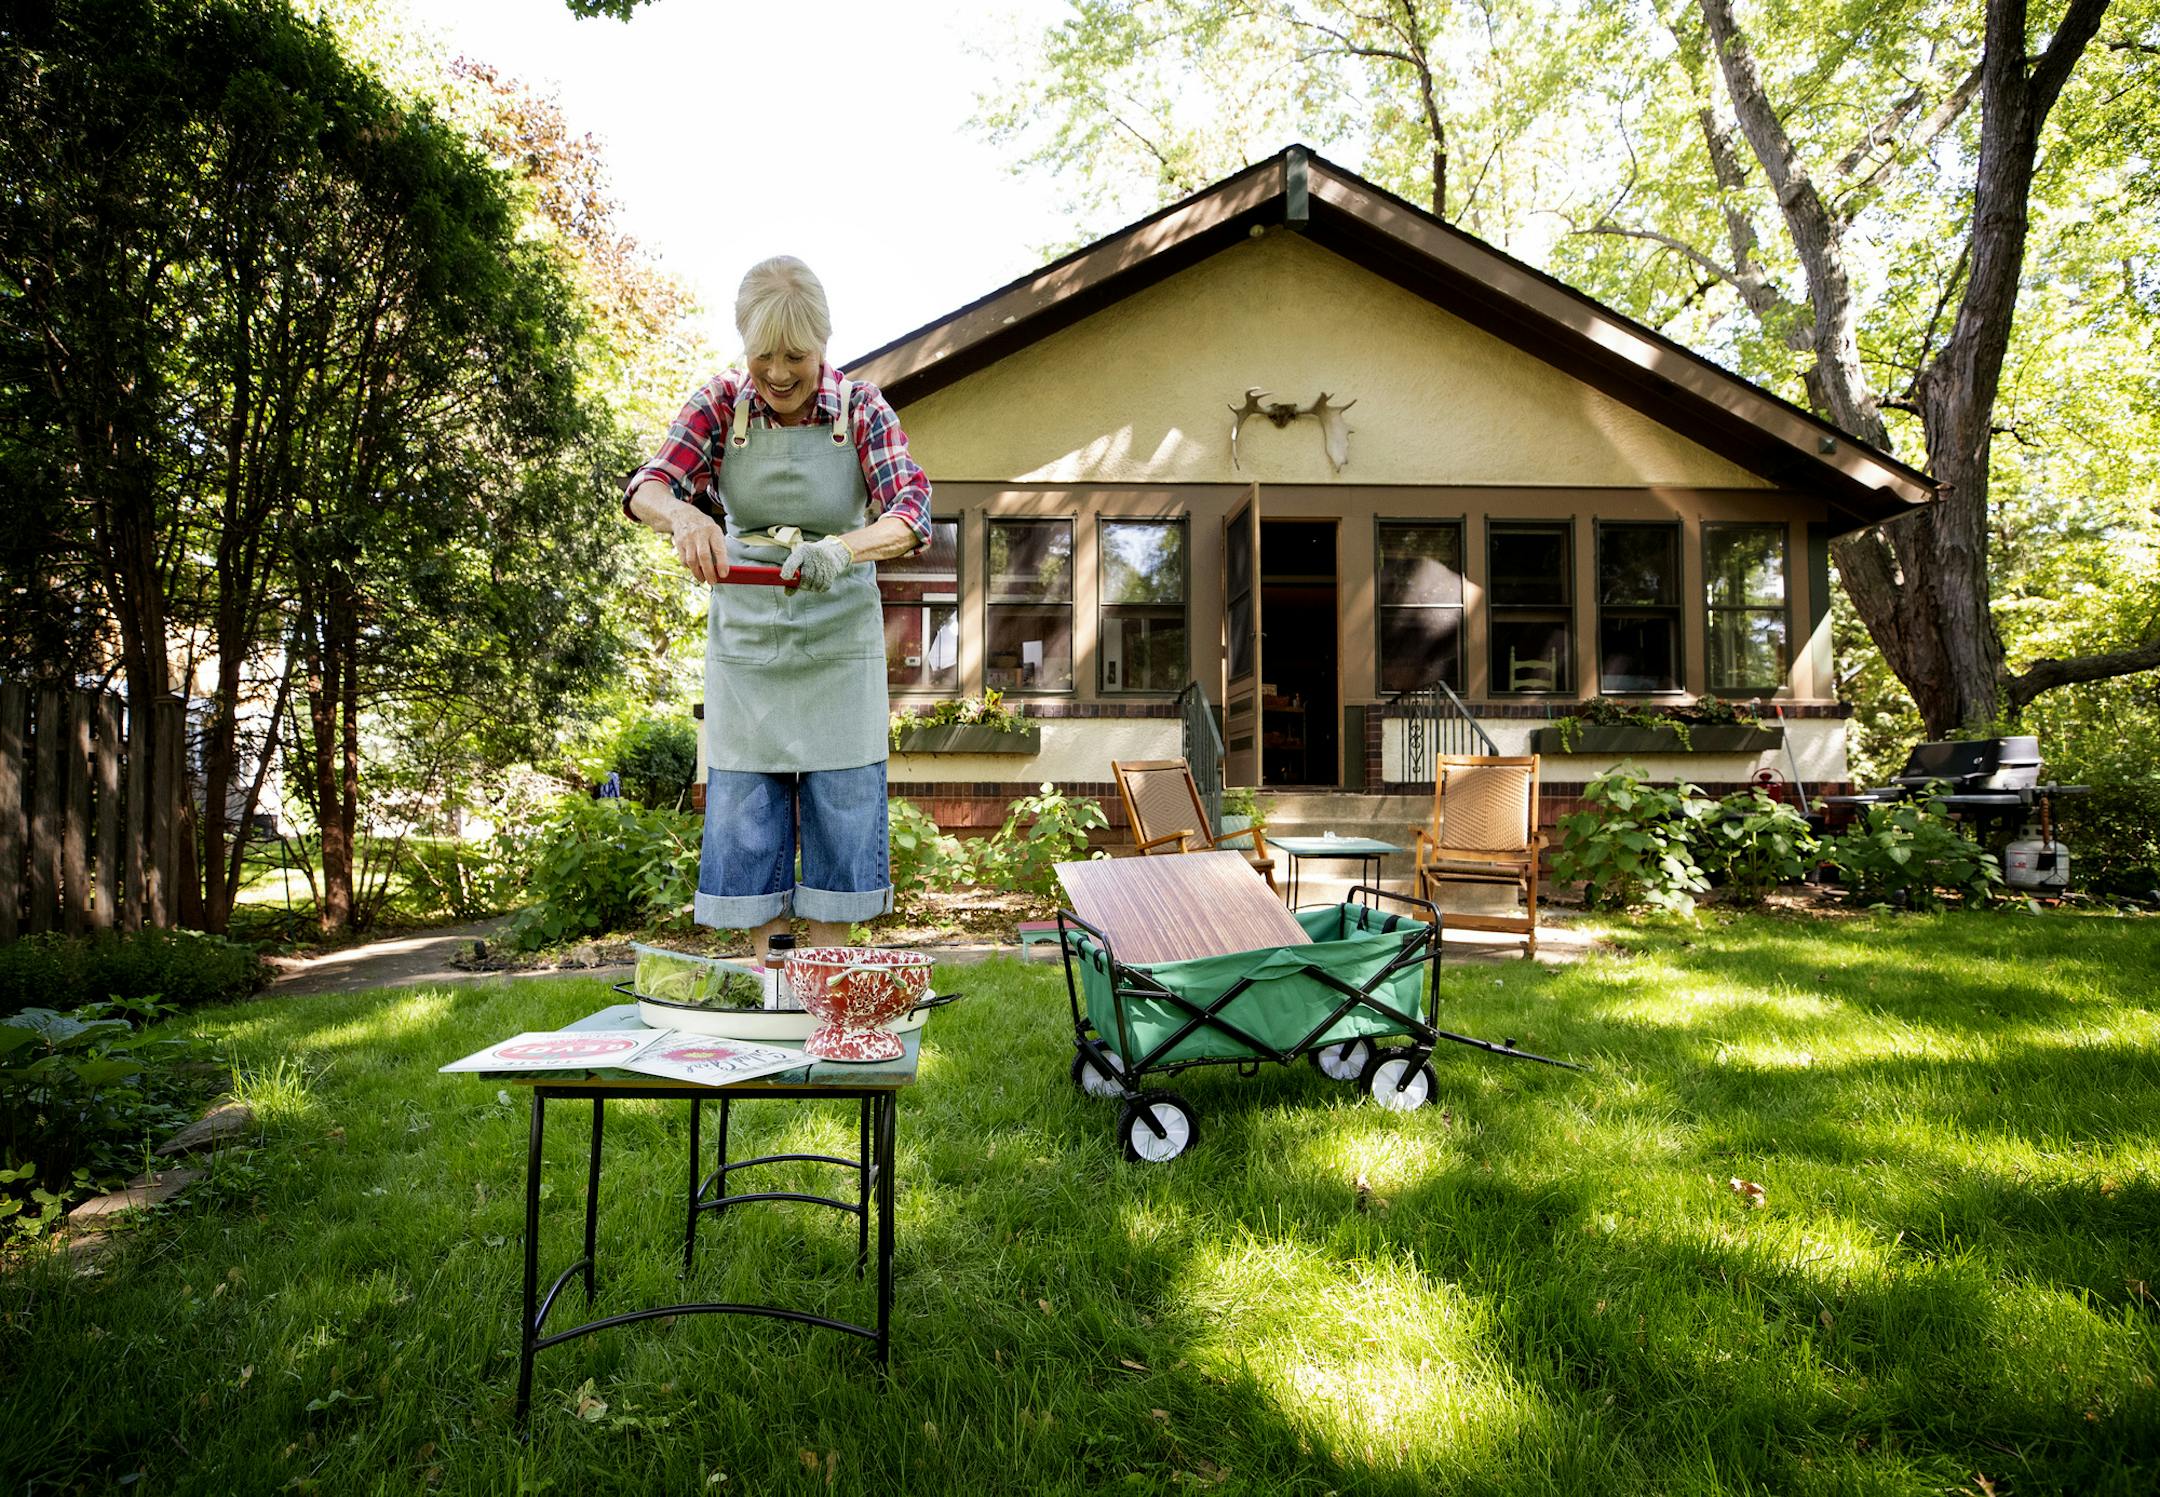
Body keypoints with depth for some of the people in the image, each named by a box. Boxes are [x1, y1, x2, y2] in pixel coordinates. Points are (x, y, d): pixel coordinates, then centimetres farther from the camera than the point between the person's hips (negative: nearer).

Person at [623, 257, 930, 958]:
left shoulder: (863, 409, -7)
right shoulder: (722, 401, -3)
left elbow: (912, 513, -19)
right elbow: (646, 487, -12)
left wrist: (842, 549, -41)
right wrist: (683, 516, -37)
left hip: (839, 646, -1)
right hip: (745, 642, 1)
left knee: (840, 814, 3)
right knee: (742, 818, 5)